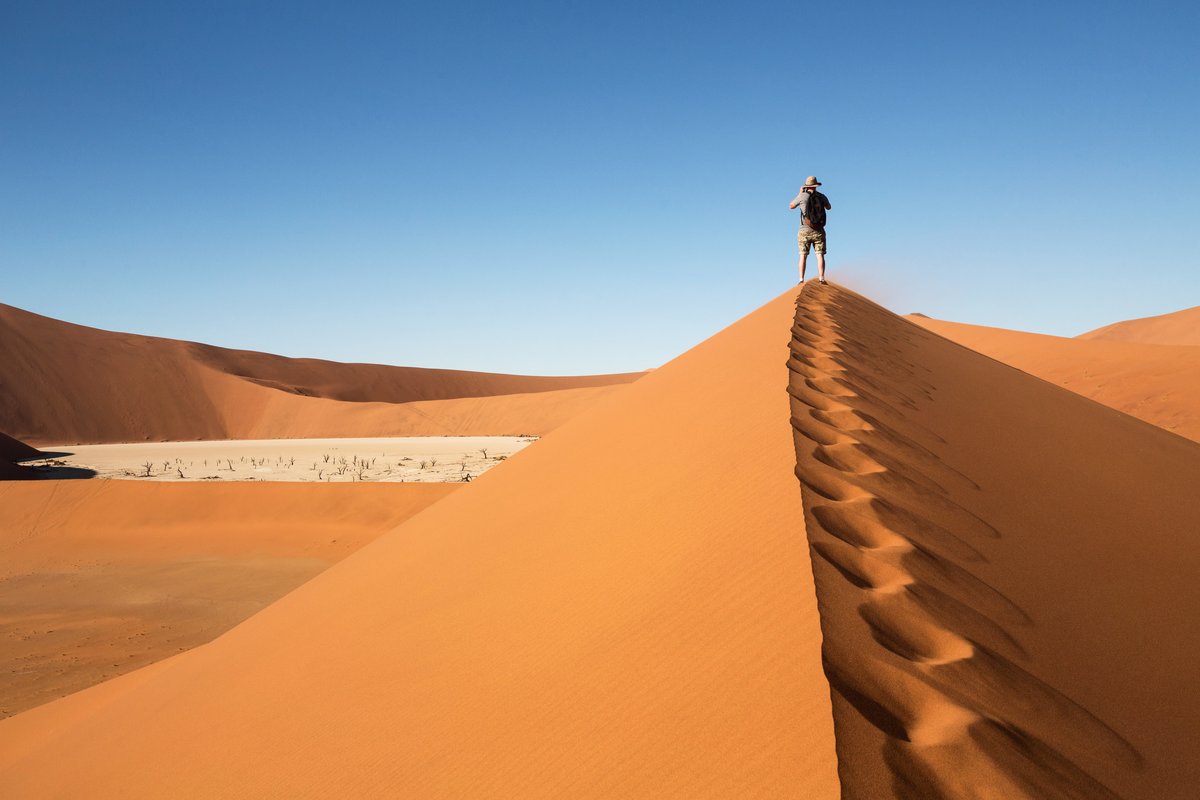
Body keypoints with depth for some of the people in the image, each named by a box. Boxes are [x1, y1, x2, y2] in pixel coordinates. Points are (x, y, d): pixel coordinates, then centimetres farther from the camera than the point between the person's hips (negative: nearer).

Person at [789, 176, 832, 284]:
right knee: (820, 256, -1)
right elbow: (829, 207, 23)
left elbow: (791, 206, 11)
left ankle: (801, 280, -5)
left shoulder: (803, 196, -7)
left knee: (803, 256, 2)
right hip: (818, 231, 1)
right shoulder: (821, 196, 1)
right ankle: (821, 279, -11)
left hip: (805, 231, -1)